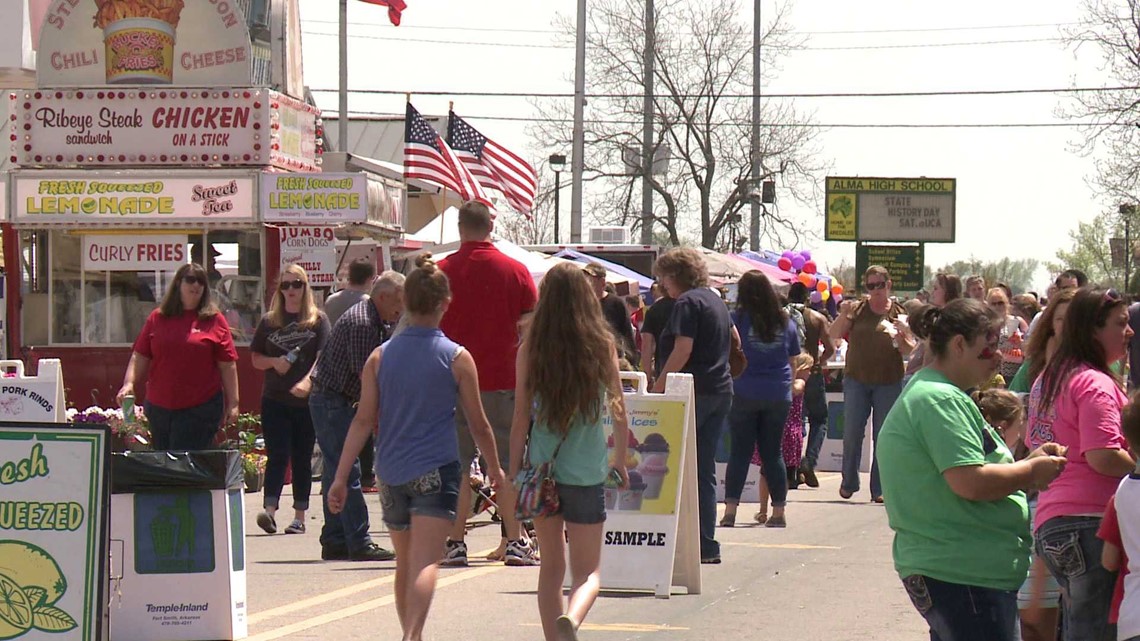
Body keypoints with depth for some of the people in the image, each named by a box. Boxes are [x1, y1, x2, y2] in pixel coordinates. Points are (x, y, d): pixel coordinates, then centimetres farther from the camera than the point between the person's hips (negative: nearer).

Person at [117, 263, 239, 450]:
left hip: (200, 409, -3)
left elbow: (227, 365, 2)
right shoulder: (157, 318, 9)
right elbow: (140, 357, 10)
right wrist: (129, 383, -6)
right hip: (159, 407, 4)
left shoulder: (214, 320, 2)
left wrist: (232, 403, -2)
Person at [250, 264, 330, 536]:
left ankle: (299, 516, 10)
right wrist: (274, 362, -7)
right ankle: (270, 510, -20)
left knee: (302, 459, 5)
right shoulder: (269, 321, 10)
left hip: (307, 400, -1)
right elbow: (255, 358, 14)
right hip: (274, 400, 1)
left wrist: (307, 380, -25)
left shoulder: (318, 320, 2)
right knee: (277, 455, -9)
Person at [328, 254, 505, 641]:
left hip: (391, 474, 4)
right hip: (436, 470, -4)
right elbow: (478, 424, 4)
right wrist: (495, 468, 19)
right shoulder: (457, 358, -3)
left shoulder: (380, 356, 4)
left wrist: (341, 477, 3)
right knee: (426, 562, -13)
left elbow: (364, 421, 1)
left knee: (405, 563, 17)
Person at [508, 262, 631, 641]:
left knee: (551, 567, 15)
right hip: (586, 472, -1)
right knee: (587, 571, 4)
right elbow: (618, 411, 4)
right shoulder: (602, 346, -3)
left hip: (541, 468, 1)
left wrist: (514, 470, 5)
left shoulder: (531, 348, -4)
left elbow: (521, 417, -3)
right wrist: (620, 461, 19)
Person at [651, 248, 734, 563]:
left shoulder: (687, 303, -10)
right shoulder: (715, 300, 16)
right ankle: (707, 545, 9)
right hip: (721, 392, 9)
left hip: (693, 394, -9)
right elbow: (734, 341, 26)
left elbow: (682, 350, -19)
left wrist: (658, 385, -16)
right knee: (706, 471, 10)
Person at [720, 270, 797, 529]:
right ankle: (779, 511, 9)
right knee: (773, 452, 9)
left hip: (744, 393, -2)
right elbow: (794, 360, 13)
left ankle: (730, 509, -5)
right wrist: (792, 383, 29)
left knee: (740, 451, 1)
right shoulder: (786, 322, 4)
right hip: (778, 395, 2)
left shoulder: (737, 320, -6)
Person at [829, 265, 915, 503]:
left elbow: (909, 350, 3)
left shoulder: (898, 313, 3)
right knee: (852, 433, 1)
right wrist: (843, 315, -19)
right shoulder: (858, 309, 4)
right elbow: (834, 334, -3)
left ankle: (879, 489, 7)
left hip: (888, 382, 0)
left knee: (884, 436, 2)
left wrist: (900, 339, -18)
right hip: (856, 380, 0)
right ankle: (849, 483, 16)